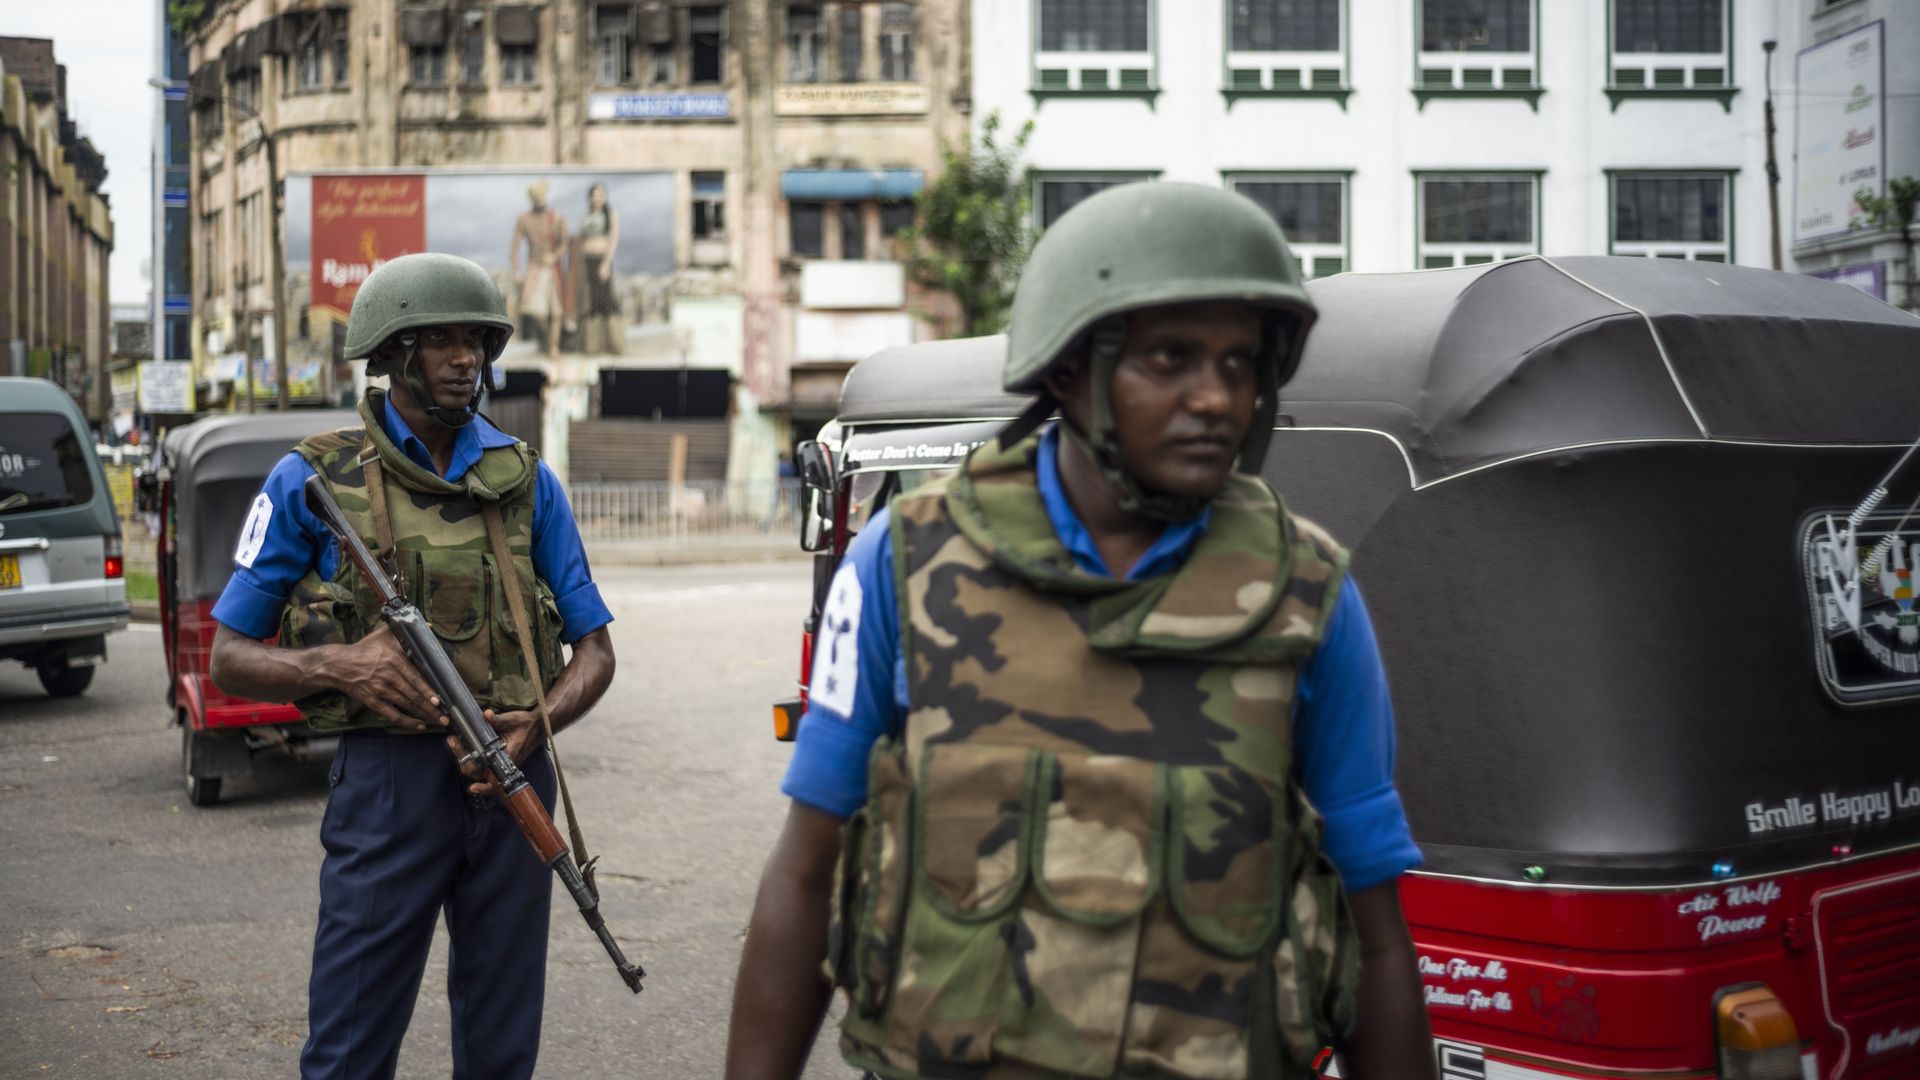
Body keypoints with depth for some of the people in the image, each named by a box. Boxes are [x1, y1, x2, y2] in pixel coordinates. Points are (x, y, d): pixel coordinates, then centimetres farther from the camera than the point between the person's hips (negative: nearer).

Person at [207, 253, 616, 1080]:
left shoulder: (525, 478, 8)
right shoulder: (313, 481, 0)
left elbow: (594, 649, 9)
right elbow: (230, 660, 3)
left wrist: (538, 721, -11)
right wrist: (337, 665, -17)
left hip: (510, 784, 3)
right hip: (387, 785, -3)